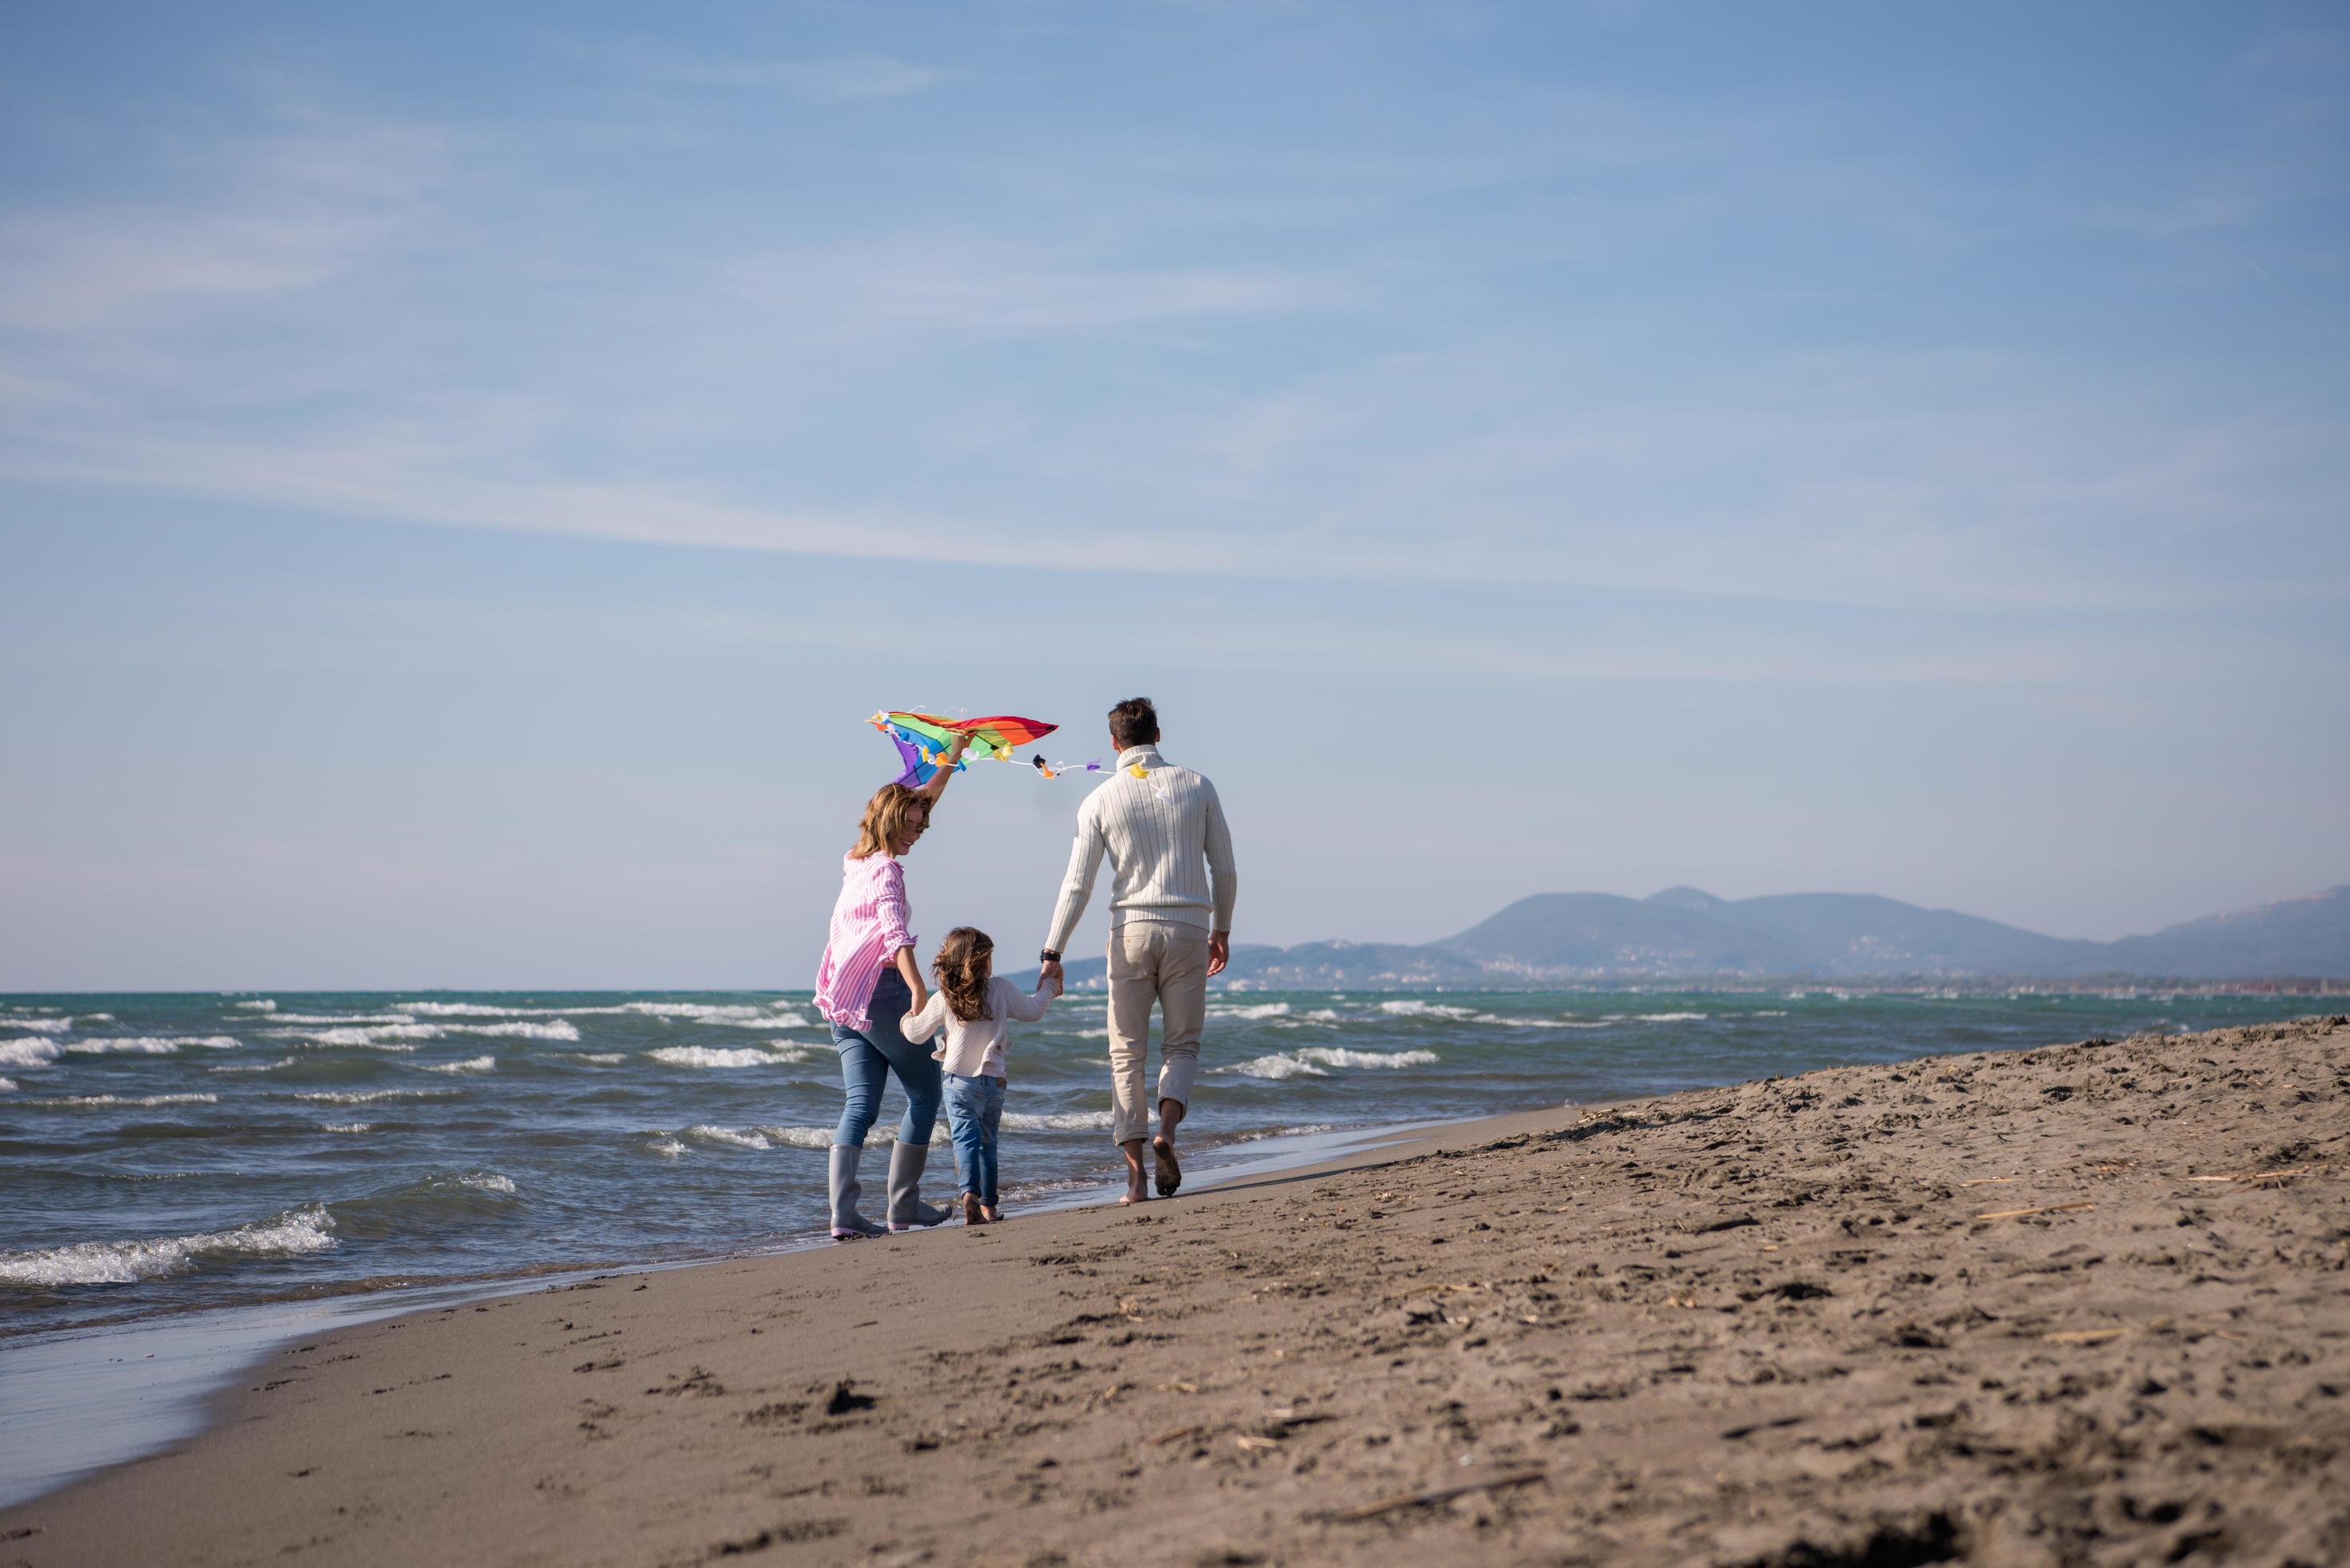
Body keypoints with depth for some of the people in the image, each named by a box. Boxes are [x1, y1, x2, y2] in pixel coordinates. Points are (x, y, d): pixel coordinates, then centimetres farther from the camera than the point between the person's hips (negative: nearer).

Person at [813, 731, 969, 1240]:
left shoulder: (856, 860, 16)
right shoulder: (886, 870, -10)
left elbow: (919, 801, 28)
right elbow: (896, 935, -25)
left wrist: (953, 758, 34)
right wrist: (918, 991, -36)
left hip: (842, 1000, 8)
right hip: (880, 989, -8)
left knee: (860, 1103, 2)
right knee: (924, 1091, 6)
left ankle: (843, 1213, -10)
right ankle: (904, 1205, 6)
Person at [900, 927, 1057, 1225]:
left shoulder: (942, 999, -3)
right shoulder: (1001, 988, -2)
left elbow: (915, 1033, 6)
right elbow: (1031, 1012, 12)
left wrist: (908, 1019, 29)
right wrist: (1047, 989, 31)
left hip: (959, 1081, -2)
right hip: (993, 1080, 2)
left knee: (965, 1139, -10)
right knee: (987, 1142, 15)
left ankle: (970, 1192, -34)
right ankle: (988, 1205, 16)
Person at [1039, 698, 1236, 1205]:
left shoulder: (1100, 800, 1)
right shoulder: (1196, 787, 4)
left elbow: (1077, 884, -2)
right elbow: (1224, 868, 8)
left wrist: (1052, 953, 2)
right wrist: (1222, 929, 21)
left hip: (1131, 931, -1)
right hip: (1187, 930, 1)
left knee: (1127, 1053, 6)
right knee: (1181, 1045, 12)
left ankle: (1135, 1172, -3)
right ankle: (1166, 1128, -16)